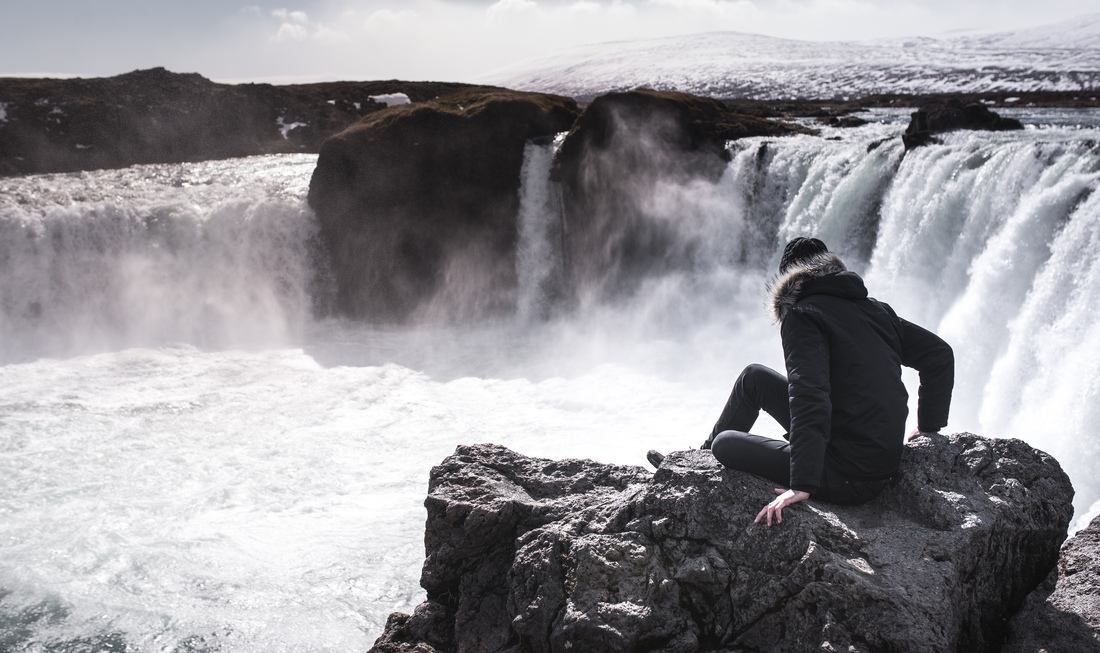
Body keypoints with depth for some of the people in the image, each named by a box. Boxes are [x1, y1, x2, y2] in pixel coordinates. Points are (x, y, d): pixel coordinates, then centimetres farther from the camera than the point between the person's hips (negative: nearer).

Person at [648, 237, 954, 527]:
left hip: (849, 478, -8)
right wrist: (928, 428, 18)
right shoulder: (876, 310, 9)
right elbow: (939, 354, 12)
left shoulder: (802, 315, -14)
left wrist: (801, 485, -27)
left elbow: (809, 394, -26)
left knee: (725, 444, 3)